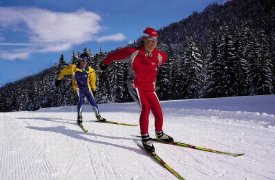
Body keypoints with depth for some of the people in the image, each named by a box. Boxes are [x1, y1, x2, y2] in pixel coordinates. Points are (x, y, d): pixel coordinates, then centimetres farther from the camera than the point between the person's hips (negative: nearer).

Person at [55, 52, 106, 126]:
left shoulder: (90, 70, -5)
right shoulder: (73, 68, -13)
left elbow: (92, 80, 12)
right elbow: (64, 71, 2)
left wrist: (94, 89, 18)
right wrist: (59, 79, 9)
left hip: (87, 87, 3)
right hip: (78, 87, -3)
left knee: (92, 101, -1)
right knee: (81, 100, -22)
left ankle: (98, 116, 15)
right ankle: (79, 117, -9)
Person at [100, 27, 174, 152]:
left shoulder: (159, 55, -2)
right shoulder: (133, 53, -15)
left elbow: (164, 57, 24)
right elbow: (115, 55, -2)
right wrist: (105, 63, 16)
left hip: (150, 88, 5)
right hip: (135, 86, -5)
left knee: (158, 112, 0)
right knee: (146, 108, -25)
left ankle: (159, 134, 28)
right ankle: (145, 138, -12)